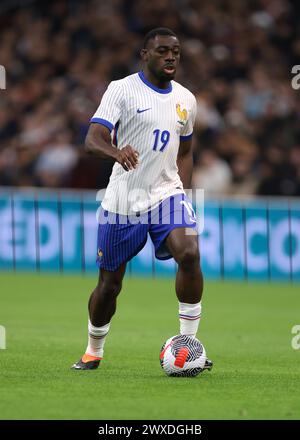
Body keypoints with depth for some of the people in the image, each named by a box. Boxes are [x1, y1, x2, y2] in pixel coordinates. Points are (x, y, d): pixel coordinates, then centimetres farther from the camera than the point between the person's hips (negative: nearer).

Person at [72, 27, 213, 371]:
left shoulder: (185, 99, 9)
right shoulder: (122, 89, -7)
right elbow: (92, 139, -18)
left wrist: (183, 194, 11)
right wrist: (116, 152, -40)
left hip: (167, 194, 3)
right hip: (123, 200, -3)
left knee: (189, 254, -24)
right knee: (109, 284, 6)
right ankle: (93, 352, 31)